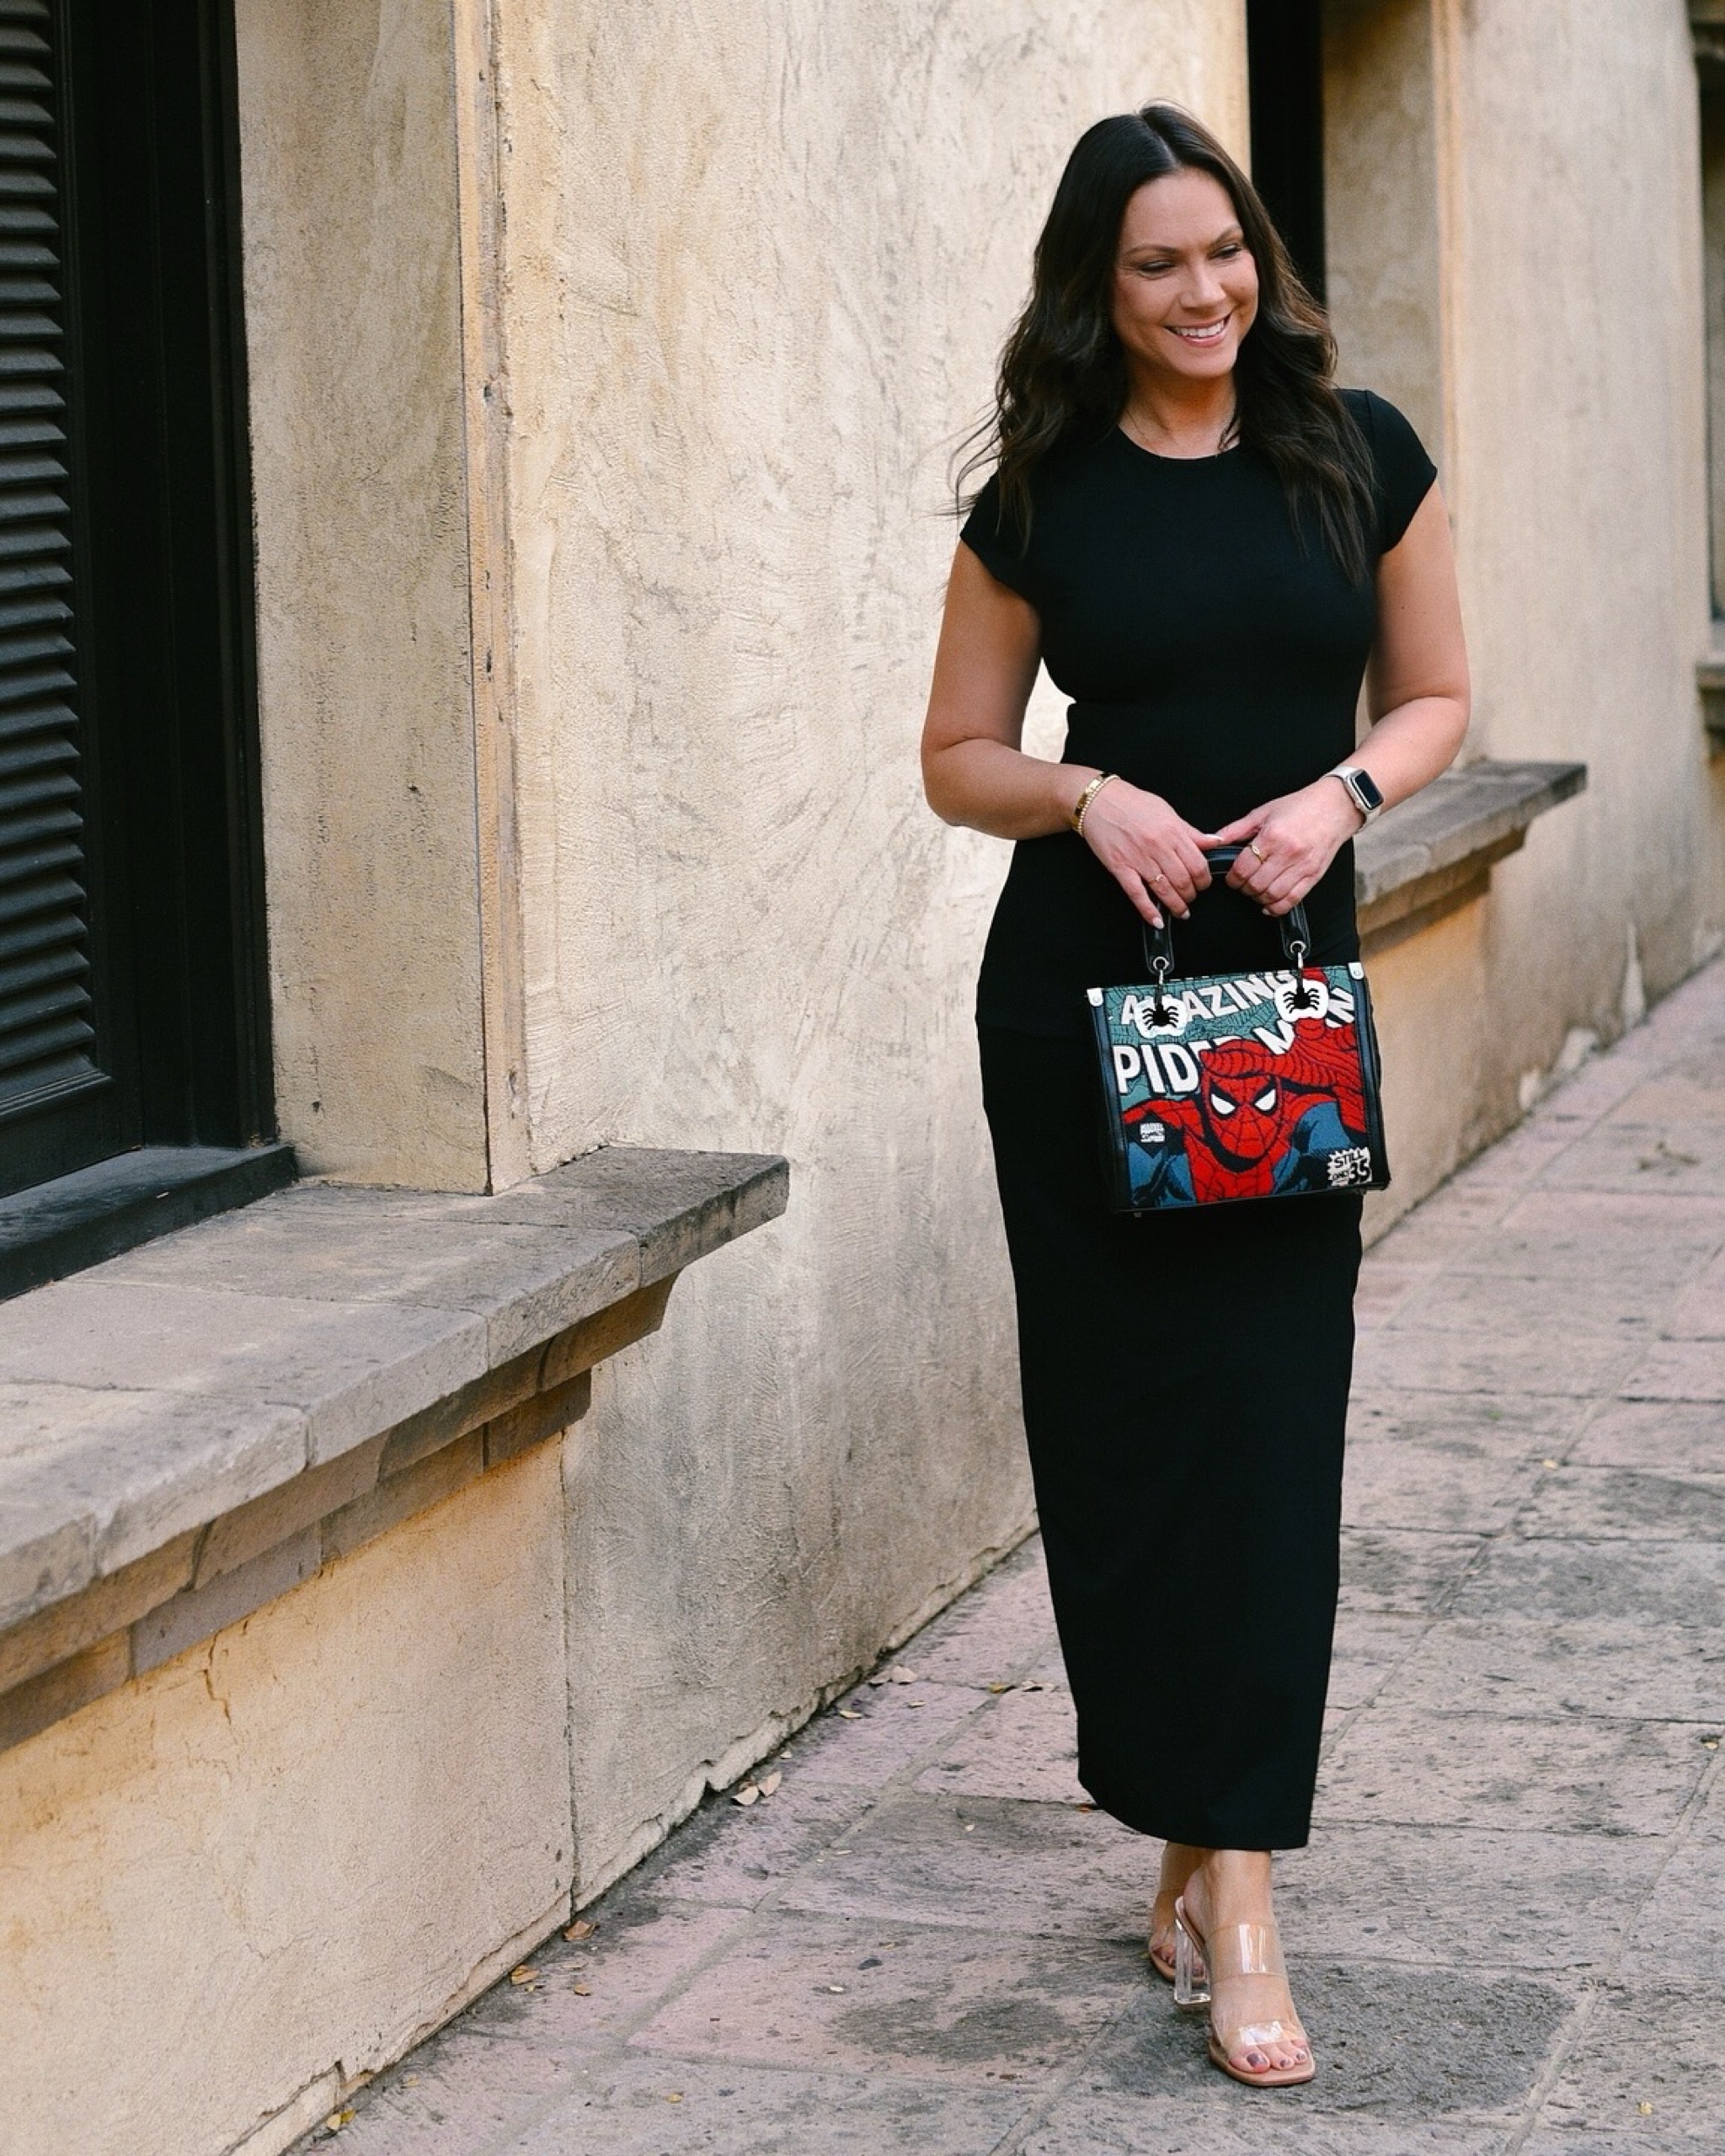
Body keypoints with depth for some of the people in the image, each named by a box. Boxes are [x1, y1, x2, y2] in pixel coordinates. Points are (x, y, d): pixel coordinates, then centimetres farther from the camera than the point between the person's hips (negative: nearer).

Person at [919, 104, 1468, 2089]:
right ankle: (1189, 1836, 17)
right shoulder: (1040, 500, 2)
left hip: (1285, 985, 0)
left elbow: (1434, 695, 10)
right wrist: (1089, 795, -11)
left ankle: (1233, 1890, -5)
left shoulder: (1358, 455, 3)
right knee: (1116, 1416, 3)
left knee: (1266, 1420, -6)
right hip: (1080, 993, 0)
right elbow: (957, 756, 8)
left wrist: (1343, 793, -10)